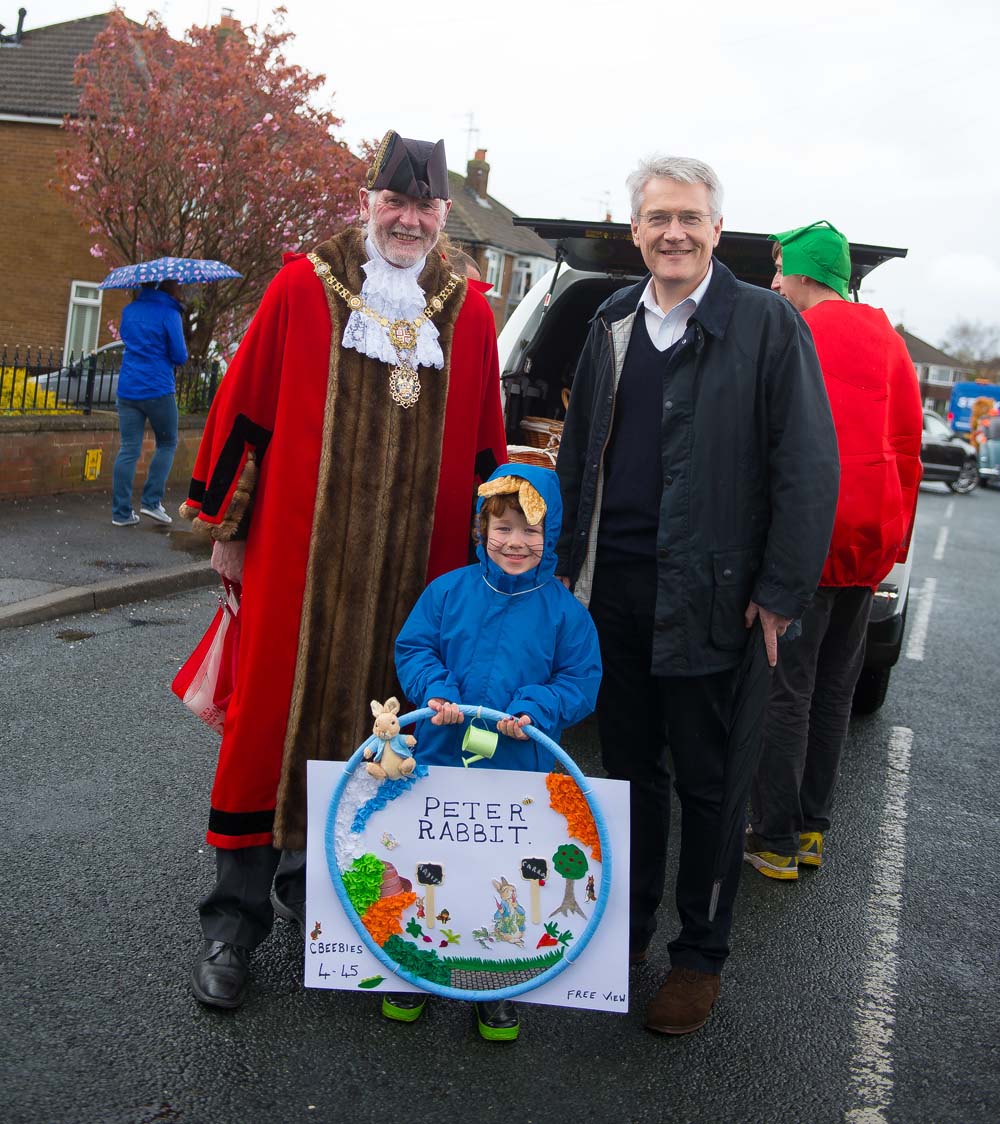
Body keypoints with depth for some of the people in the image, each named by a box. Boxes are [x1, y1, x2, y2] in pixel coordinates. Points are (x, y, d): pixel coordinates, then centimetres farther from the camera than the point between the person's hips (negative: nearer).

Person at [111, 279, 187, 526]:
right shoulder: (169, 313, -9)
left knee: (128, 449, 5)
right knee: (167, 445, 13)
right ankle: (152, 501, 4)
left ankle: (121, 512, 4)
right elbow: (180, 357, -7)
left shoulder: (130, 309, 11)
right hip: (158, 390, -5)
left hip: (127, 389, 5)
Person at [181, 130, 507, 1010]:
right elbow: (244, 407, 2)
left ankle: (309, 872, 31)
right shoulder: (302, 288, 0)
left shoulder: (468, 311, 7)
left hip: (415, 567, 3)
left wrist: (485, 552, 13)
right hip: (295, 553, -2)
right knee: (276, 713, 1)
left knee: (366, 718, 10)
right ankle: (237, 915, 14)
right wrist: (228, 528, 3)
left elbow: (485, 444, 12)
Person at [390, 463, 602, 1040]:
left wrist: (536, 709, -18)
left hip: (521, 771, -1)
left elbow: (582, 681, -2)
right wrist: (434, 690, -15)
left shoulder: (564, 609, -4)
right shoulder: (449, 590, -1)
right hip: (441, 757, 2)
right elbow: (413, 647, 3)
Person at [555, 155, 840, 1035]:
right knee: (629, 767, 15)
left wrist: (781, 593, -11)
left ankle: (701, 956, 23)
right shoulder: (613, 325, 12)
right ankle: (627, 926, 32)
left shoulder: (768, 324, -5)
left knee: (708, 786, 6)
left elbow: (808, 468, -8)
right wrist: (568, 562, 13)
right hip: (615, 590, 5)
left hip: (711, 597, -5)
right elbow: (578, 452, 18)